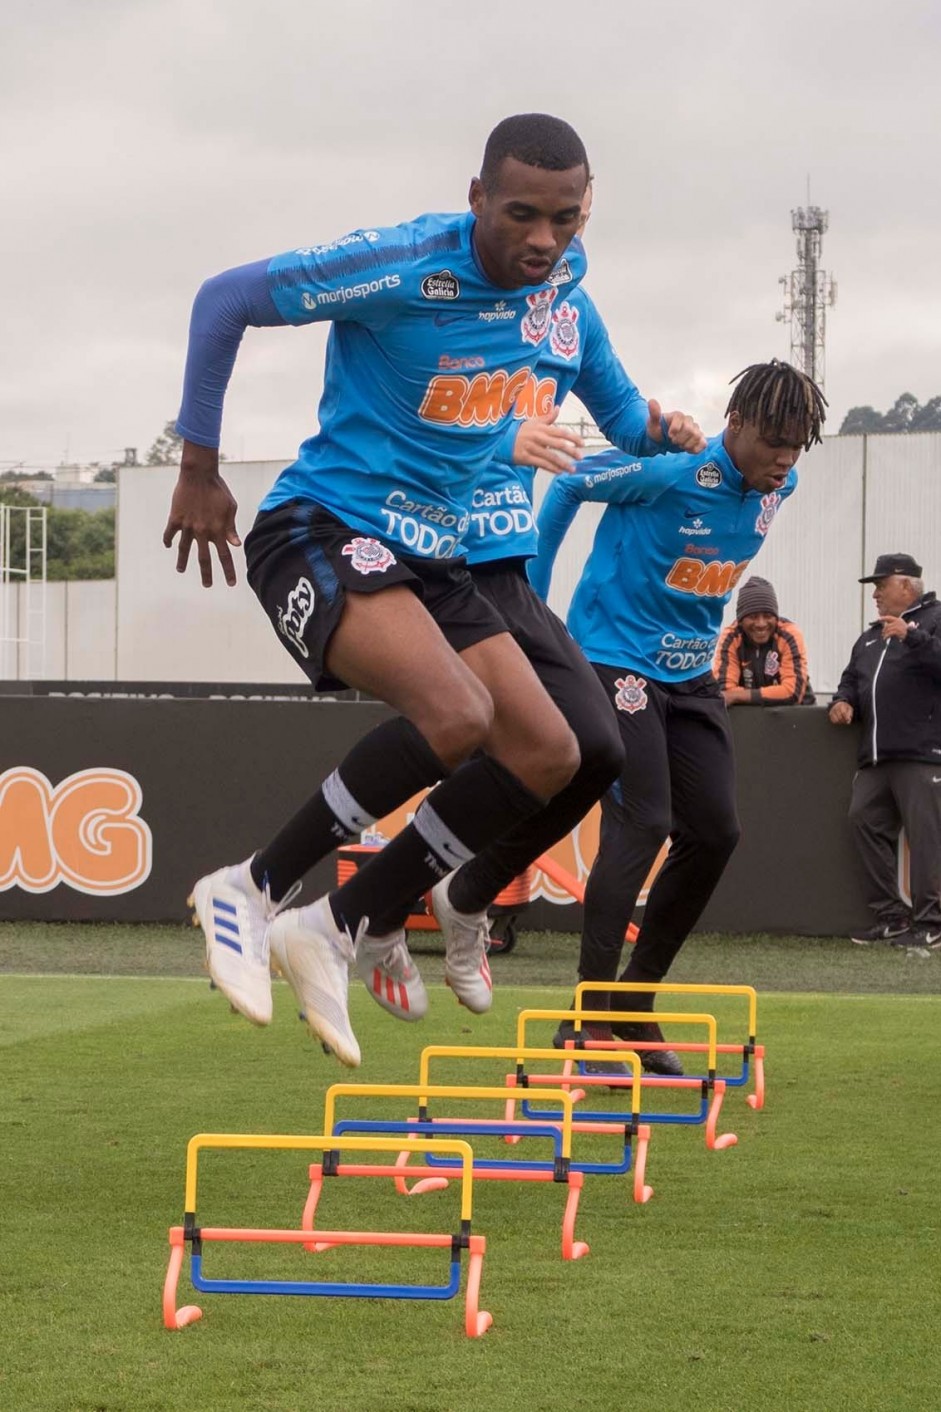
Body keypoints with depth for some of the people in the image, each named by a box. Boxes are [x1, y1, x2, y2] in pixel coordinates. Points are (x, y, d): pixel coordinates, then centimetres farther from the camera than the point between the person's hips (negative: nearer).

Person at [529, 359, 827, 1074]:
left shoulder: (780, 485, -2)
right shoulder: (668, 472, -23)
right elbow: (568, 486, -7)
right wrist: (531, 597, -2)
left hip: (691, 674, 8)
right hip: (614, 659, -8)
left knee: (715, 832, 2)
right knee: (642, 825, -18)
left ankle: (635, 1006, 15)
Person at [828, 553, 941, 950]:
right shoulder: (870, 637, 26)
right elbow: (852, 678, 31)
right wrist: (843, 701, 11)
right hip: (875, 755, 8)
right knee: (865, 821, 1)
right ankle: (890, 916, 8)